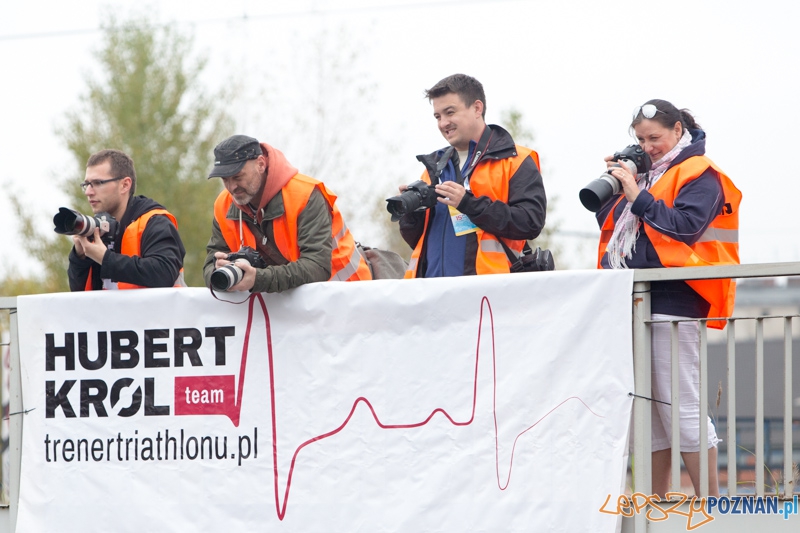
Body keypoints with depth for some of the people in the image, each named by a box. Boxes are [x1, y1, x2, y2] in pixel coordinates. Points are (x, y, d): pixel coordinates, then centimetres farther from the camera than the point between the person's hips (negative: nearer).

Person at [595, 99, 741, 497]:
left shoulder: (699, 175, -3)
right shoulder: (647, 175, 20)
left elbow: (686, 226, -17)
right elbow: (608, 222, 19)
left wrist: (638, 197, -16)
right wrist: (613, 186, 4)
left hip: (672, 301, -8)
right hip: (635, 304, 8)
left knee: (681, 406, -9)